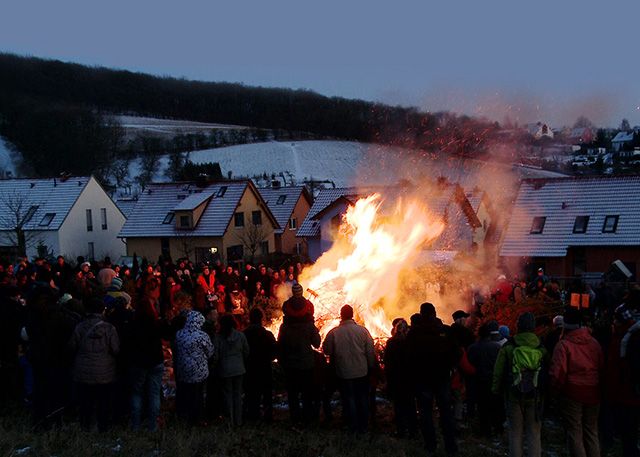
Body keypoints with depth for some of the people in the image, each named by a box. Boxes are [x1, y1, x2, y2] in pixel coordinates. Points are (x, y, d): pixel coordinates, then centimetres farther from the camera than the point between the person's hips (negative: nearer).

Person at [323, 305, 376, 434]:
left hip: (344, 373, -1)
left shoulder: (333, 333, -14)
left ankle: (353, 427, 19)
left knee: (349, 399, 12)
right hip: (362, 372, 1)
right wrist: (371, 366, 7)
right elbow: (371, 352, -6)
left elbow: (326, 350, -2)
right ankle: (363, 426, 25)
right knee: (362, 399, 16)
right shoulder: (363, 330, -10)